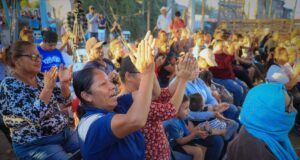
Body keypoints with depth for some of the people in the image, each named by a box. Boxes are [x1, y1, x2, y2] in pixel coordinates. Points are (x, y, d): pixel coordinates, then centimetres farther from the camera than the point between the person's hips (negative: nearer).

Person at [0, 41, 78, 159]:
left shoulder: (40, 78, 3)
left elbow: (64, 101, 3)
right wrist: (48, 87, -31)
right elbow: (34, 116, -26)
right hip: (35, 144, -6)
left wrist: (64, 83, -14)